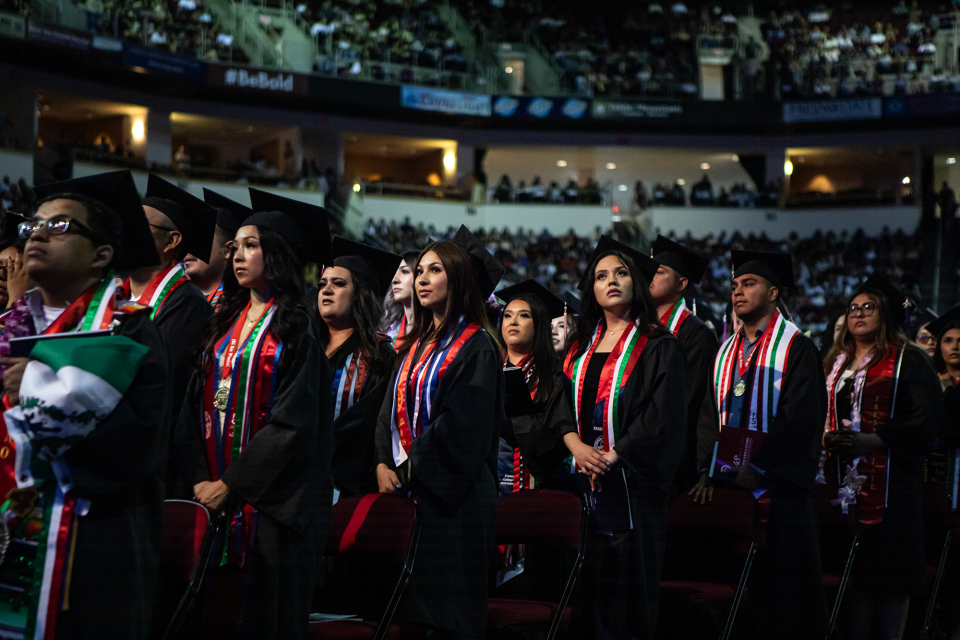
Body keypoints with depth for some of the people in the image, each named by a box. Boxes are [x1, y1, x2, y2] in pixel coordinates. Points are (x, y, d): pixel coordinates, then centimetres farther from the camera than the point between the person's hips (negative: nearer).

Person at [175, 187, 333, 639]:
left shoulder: (295, 330, -6)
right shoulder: (225, 324, 13)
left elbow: (291, 423, -13)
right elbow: (197, 404, 8)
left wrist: (232, 485, -15)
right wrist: (200, 478, -6)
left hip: (269, 501, -5)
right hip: (214, 494, 5)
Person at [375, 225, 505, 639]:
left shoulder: (476, 347, -9)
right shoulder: (415, 344, 16)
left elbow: (461, 425, -16)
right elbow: (392, 409, 15)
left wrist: (409, 467, -14)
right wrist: (384, 463, -1)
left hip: (450, 495, -7)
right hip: (404, 488, 7)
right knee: (407, 604, 8)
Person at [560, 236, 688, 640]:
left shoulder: (658, 346, -1)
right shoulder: (582, 346, 15)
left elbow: (662, 417, -10)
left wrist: (611, 456, -15)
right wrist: (577, 446, -9)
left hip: (633, 481, -5)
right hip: (582, 480, 5)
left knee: (626, 587, -3)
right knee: (586, 587, 6)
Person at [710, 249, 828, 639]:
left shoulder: (796, 348, -2)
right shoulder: (725, 352, 17)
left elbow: (800, 418, -13)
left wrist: (756, 465, -20)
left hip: (779, 489, -5)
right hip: (728, 487, 5)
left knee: (782, 595, -3)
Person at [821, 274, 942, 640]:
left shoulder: (907, 360, 2)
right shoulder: (835, 363, 19)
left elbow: (926, 418, -8)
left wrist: (873, 440, -15)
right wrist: (824, 435, -2)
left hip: (890, 482, -4)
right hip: (843, 480, 5)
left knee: (889, 568, -5)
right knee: (851, 568, 2)